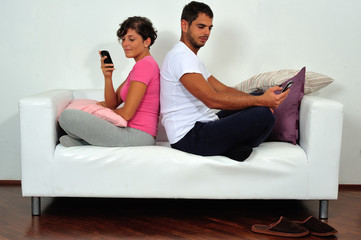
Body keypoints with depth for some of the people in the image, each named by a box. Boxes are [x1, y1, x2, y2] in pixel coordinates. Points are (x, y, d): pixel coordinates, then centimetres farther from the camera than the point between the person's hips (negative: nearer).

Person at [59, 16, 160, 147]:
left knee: (67, 116, -18)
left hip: (137, 135, -11)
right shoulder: (140, 66, 19)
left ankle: (79, 139, 9)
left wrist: (106, 109, 4)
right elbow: (113, 103, 13)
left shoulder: (145, 64, -13)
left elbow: (126, 114, -18)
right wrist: (107, 77, -4)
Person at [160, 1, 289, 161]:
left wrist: (260, 100, 0)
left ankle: (230, 147, -1)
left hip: (198, 128, 11)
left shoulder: (190, 58, 23)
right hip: (189, 137, -11)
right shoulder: (180, 56, -13)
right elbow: (212, 100, -23)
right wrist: (260, 101, -23)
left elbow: (222, 89, 16)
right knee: (263, 116, -24)